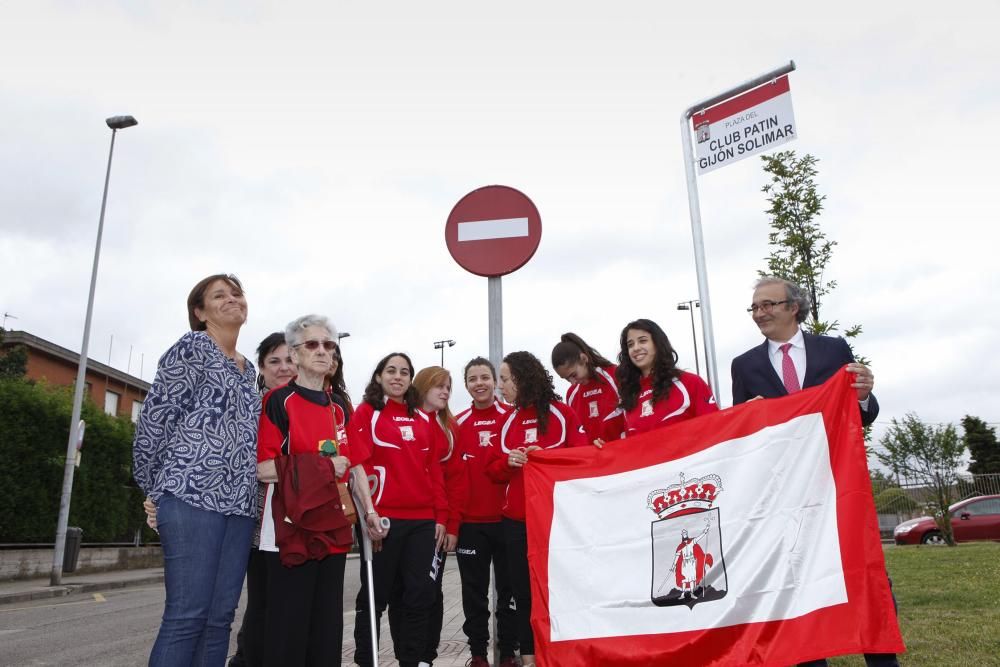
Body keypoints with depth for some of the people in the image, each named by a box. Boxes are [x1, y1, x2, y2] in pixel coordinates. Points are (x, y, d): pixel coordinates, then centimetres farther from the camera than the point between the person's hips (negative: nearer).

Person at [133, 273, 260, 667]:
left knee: (220, 617, 5)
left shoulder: (248, 370, 21)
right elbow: (154, 419, -2)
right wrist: (155, 492, 1)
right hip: (194, 495, -7)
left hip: (239, 504, 7)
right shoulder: (192, 347, 1)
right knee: (187, 615, -9)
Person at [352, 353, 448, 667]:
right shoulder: (366, 413, 0)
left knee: (420, 595, 7)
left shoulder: (424, 420, 14)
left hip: (423, 520, 4)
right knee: (375, 596, 6)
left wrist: (441, 516, 7)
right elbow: (359, 466, -7)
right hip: (383, 519, -4)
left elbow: (435, 470, 13)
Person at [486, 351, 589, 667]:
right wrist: (508, 462, -9)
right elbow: (493, 470, 11)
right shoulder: (506, 421, 11)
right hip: (516, 519, 4)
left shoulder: (561, 413, -2)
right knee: (523, 589, 8)